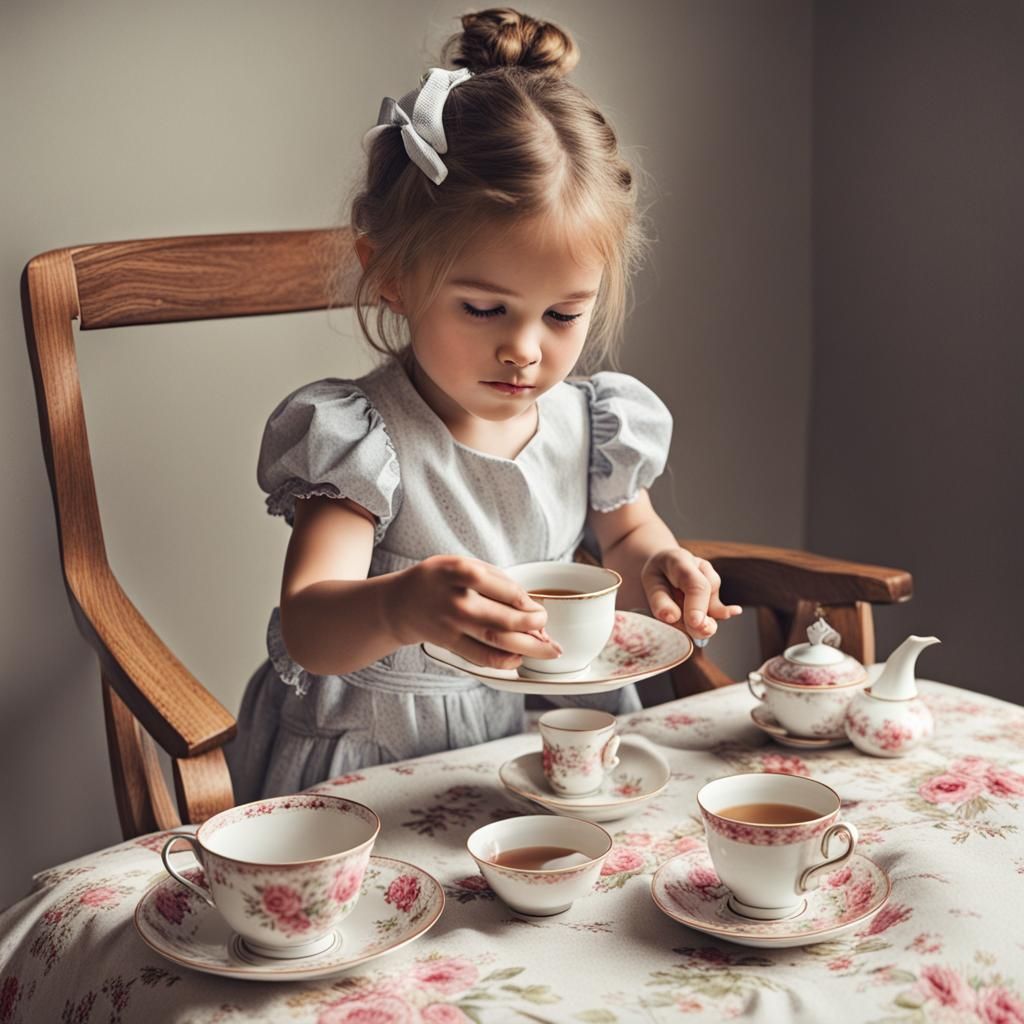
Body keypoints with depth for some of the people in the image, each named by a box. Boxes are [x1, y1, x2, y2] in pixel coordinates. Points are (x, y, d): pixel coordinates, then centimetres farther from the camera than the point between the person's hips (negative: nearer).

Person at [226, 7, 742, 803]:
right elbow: (307, 632, -27)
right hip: (373, 760, -6)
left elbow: (624, 533, 22)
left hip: (542, 735, 6)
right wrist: (398, 606, -50)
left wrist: (658, 567, -3)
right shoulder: (359, 440, -17)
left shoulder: (596, 424, 0)